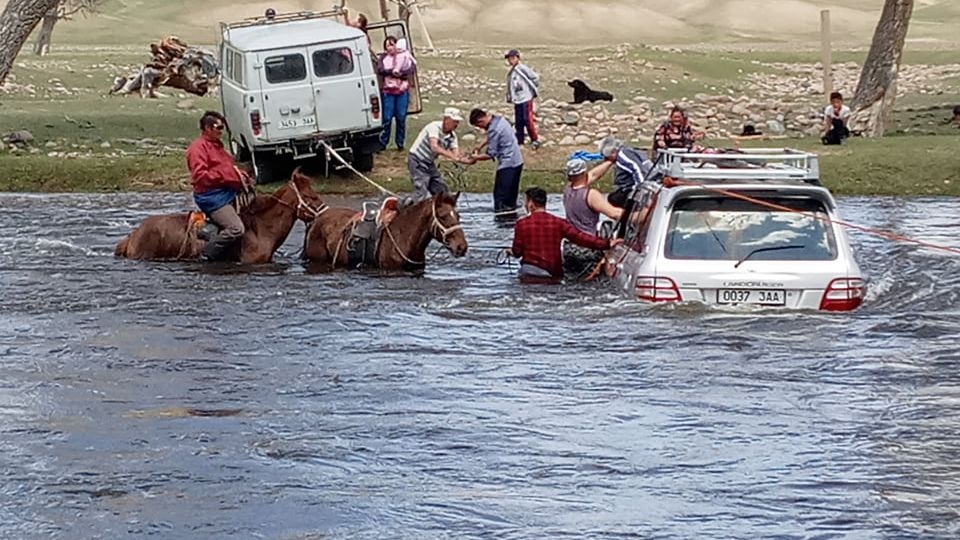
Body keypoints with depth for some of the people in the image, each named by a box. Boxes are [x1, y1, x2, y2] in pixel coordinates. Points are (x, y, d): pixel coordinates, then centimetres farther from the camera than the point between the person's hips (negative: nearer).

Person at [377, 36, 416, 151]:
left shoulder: (404, 55, 6)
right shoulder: (383, 58, 7)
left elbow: (412, 67, -7)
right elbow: (380, 70, -9)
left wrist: (401, 73, -20)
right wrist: (393, 72, -18)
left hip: (402, 90, 0)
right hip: (388, 91, 0)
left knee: (401, 118, 2)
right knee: (387, 118, -4)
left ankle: (400, 143, 11)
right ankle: (382, 143, 3)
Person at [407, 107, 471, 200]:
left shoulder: (452, 136, -2)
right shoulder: (434, 127, -23)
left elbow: (456, 155, -7)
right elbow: (434, 147, -37)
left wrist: (468, 161, -28)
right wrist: (453, 157, -44)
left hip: (430, 163, 8)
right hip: (417, 161, -8)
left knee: (442, 191, 8)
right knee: (422, 195, -17)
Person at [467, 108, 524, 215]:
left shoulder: (494, 129, -22)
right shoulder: (498, 118, 6)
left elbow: (490, 155, -18)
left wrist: (476, 158, -3)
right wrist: (480, 146, 18)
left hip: (507, 164, -10)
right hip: (517, 161, 10)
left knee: (500, 194, -7)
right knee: (512, 192, 19)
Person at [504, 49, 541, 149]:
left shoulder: (523, 69, -10)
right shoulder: (510, 73, 12)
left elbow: (535, 77, -10)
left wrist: (533, 90, -2)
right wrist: (509, 97, 11)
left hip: (526, 99, -7)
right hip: (516, 100, 7)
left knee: (528, 120, -9)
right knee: (518, 122, 10)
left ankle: (535, 140, -1)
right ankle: (519, 140, 19)